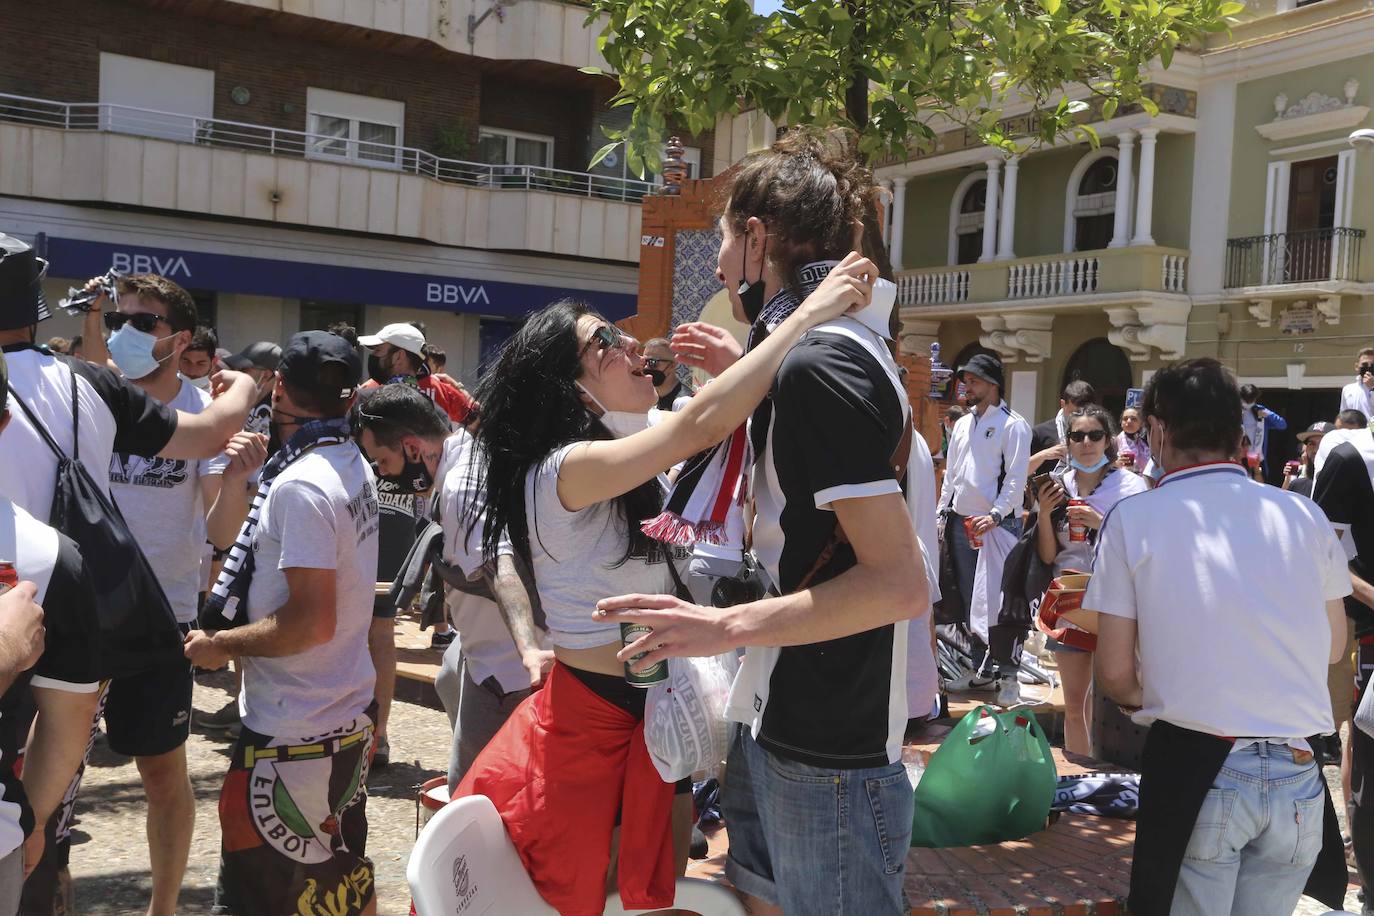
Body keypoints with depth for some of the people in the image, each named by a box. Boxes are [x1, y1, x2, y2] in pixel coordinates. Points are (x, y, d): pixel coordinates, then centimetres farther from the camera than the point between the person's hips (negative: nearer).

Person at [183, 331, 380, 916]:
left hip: (294, 735, -9)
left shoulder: (300, 485, -21)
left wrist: (222, 645, -11)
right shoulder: (355, 468, 6)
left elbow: (311, 621, -24)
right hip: (349, 714, 9)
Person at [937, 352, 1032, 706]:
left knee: (999, 600, -9)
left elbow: (1016, 478, -11)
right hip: (961, 522, 7)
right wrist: (942, 511, 12)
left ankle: (1007, 675, -1)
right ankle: (981, 669, 21)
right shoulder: (962, 424, 16)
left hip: (996, 524, -7)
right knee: (970, 600, 11)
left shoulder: (1012, 425, -5)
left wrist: (996, 514, -20)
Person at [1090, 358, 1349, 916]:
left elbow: (1114, 673, -3)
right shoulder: (1303, 515, 3)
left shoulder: (1134, 518, -5)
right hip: (1297, 777, 3)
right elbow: (1333, 647, 16)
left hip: (1197, 768, -3)